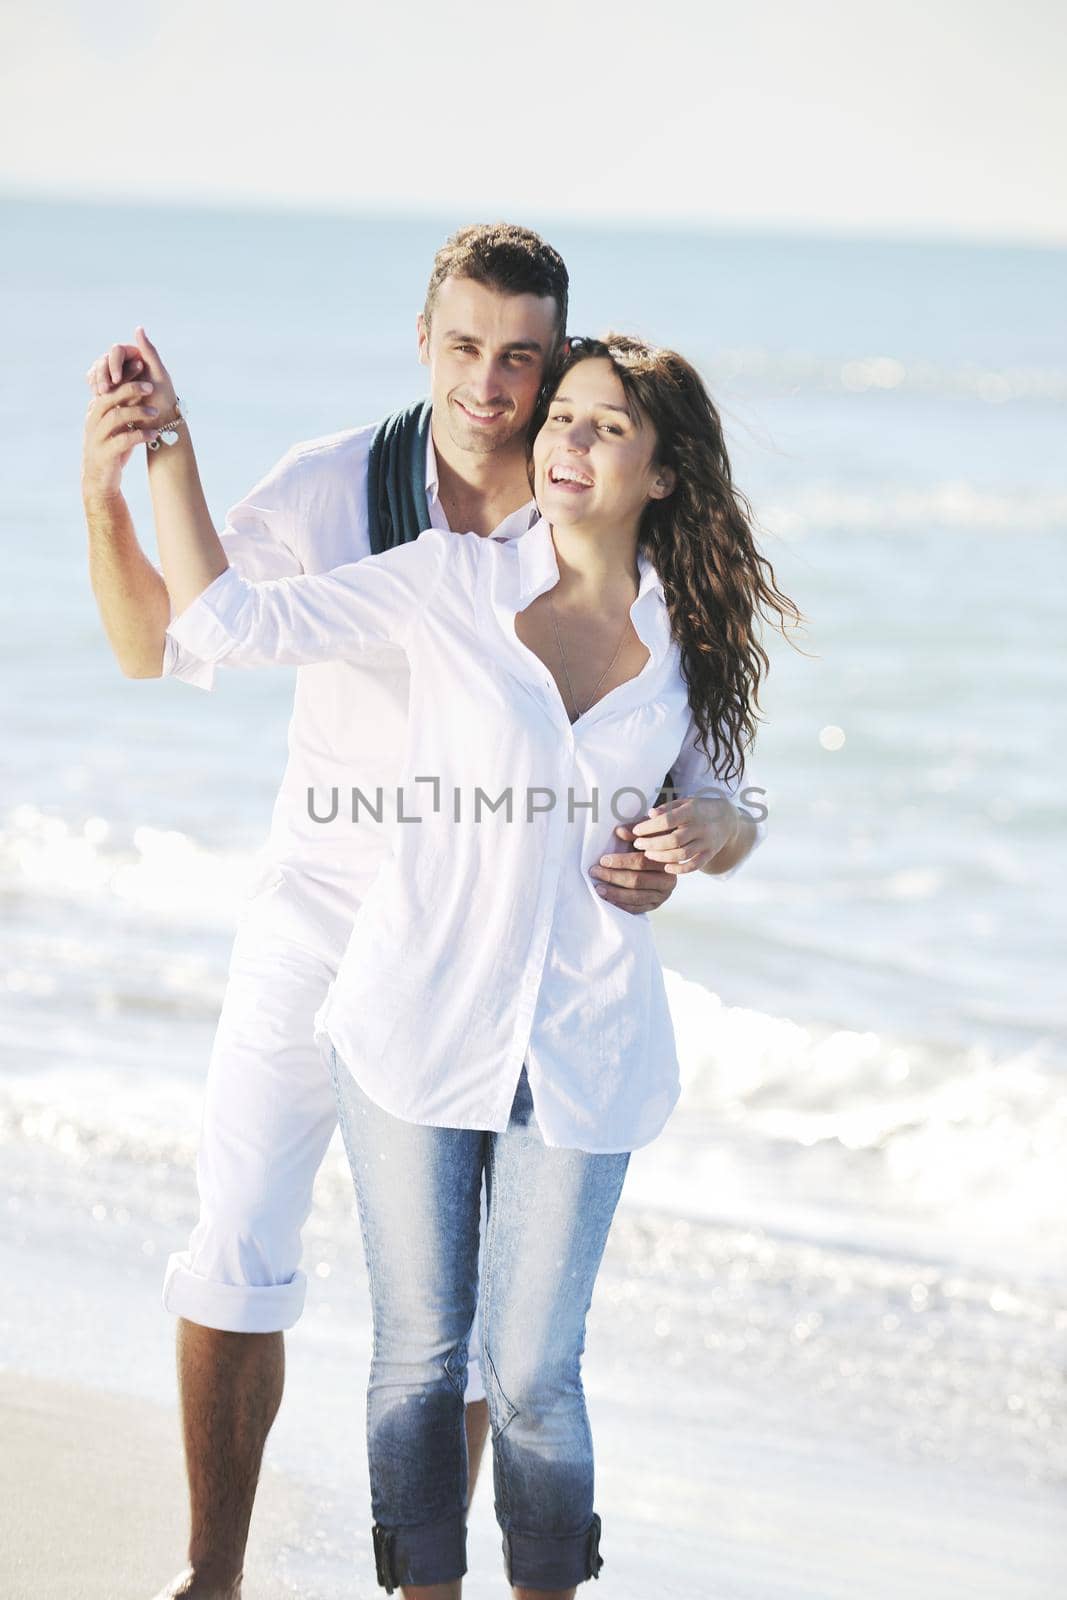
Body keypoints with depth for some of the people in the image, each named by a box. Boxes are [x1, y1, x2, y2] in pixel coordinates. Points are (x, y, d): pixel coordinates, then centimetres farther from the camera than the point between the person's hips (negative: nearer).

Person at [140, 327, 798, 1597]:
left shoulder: (691, 634, 0)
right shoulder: (453, 582, -6)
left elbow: (725, 812, 13)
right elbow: (224, 621, -7)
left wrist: (707, 831, -11)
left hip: (580, 1049, 1)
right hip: (417, 1024, -1)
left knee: (533, 1375, 4)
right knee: (417, 1351, 8)